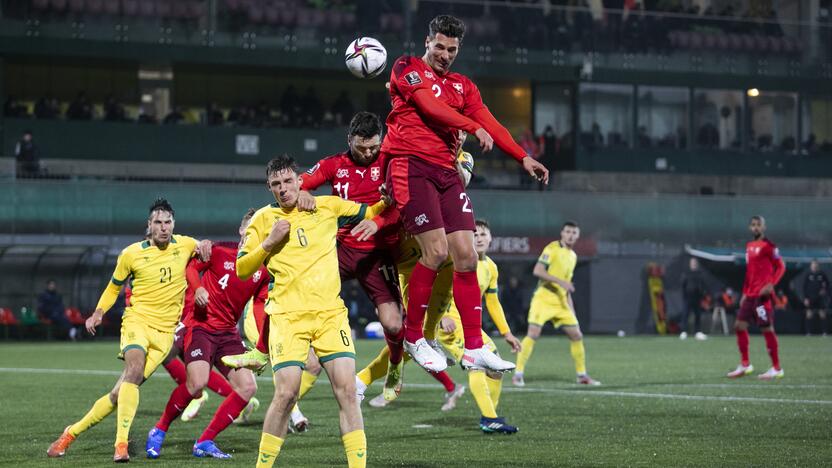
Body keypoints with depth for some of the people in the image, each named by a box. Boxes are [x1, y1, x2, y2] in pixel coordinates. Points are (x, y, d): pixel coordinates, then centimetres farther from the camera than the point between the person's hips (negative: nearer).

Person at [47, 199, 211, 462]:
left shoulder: (184, 245, 6)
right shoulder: (132, 254, 1)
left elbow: (202, 248, 29)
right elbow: (114, 287, 16)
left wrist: (204, 245, 4)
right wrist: (98, 312, 0)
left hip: (164, 331, 2)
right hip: (137, 320, -2)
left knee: (121, 392, -8)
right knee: (134, 369, -31)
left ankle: (72, 432, 4)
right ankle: (121, 444, -35)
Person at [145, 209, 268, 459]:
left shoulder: (263, 270, 6)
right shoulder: (220, 251, -6)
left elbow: (259, 307, 12)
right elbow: (191, 266, 4)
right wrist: (197, 288, -15)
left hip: (228, 333, 6)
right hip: (201, 325, -6)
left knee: (248, 387, -8)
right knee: (197, 383, -26)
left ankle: (205, 442, 1)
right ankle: (159, 431, -2)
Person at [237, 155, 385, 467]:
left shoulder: (328, 207, 10)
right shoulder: (264, 219, 8)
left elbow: (370, 213, 22)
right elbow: (241, 270, 7)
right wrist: (269, 243, -6)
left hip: (331, 313, 2)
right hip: (287, 316, -2)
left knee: (346, 390, -9)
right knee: (286, 393, -12)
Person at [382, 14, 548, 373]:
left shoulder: (462, 86, 19)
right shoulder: (407, 68, 4)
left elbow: (488, 122, 9)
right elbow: (431, 106, -11)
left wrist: (523, 158, -3)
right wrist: (474, 127, -19)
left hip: (446, 172, 6)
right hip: (410, 165, -6)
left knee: (466, 255, -3)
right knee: (437, 250, -16)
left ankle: (474, 349, 0)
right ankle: (413, 337, 0)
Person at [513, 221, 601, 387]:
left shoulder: (573, 256, 15)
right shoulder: (552, 249, -7)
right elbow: (537, 271, -19)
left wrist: (570, 305, 19)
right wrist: (560, 281, -26)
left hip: (561, 301, 7)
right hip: (544, 297, -7)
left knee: (577, 335, 5)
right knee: (533, 333, -17)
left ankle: (582, 375, 17)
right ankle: (518, 374, -12)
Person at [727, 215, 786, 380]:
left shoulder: (768, 246, -8)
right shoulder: (749, 246, 16)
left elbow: (780, 267, -10)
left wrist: (771, 284, -21)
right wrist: (744, 293, 21)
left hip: (762, 294, -9)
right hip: (750, 295, 9)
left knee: (767, 328, -6)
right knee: (739, 325, 9)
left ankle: (776, 369, 0)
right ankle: (745, 365, 19)